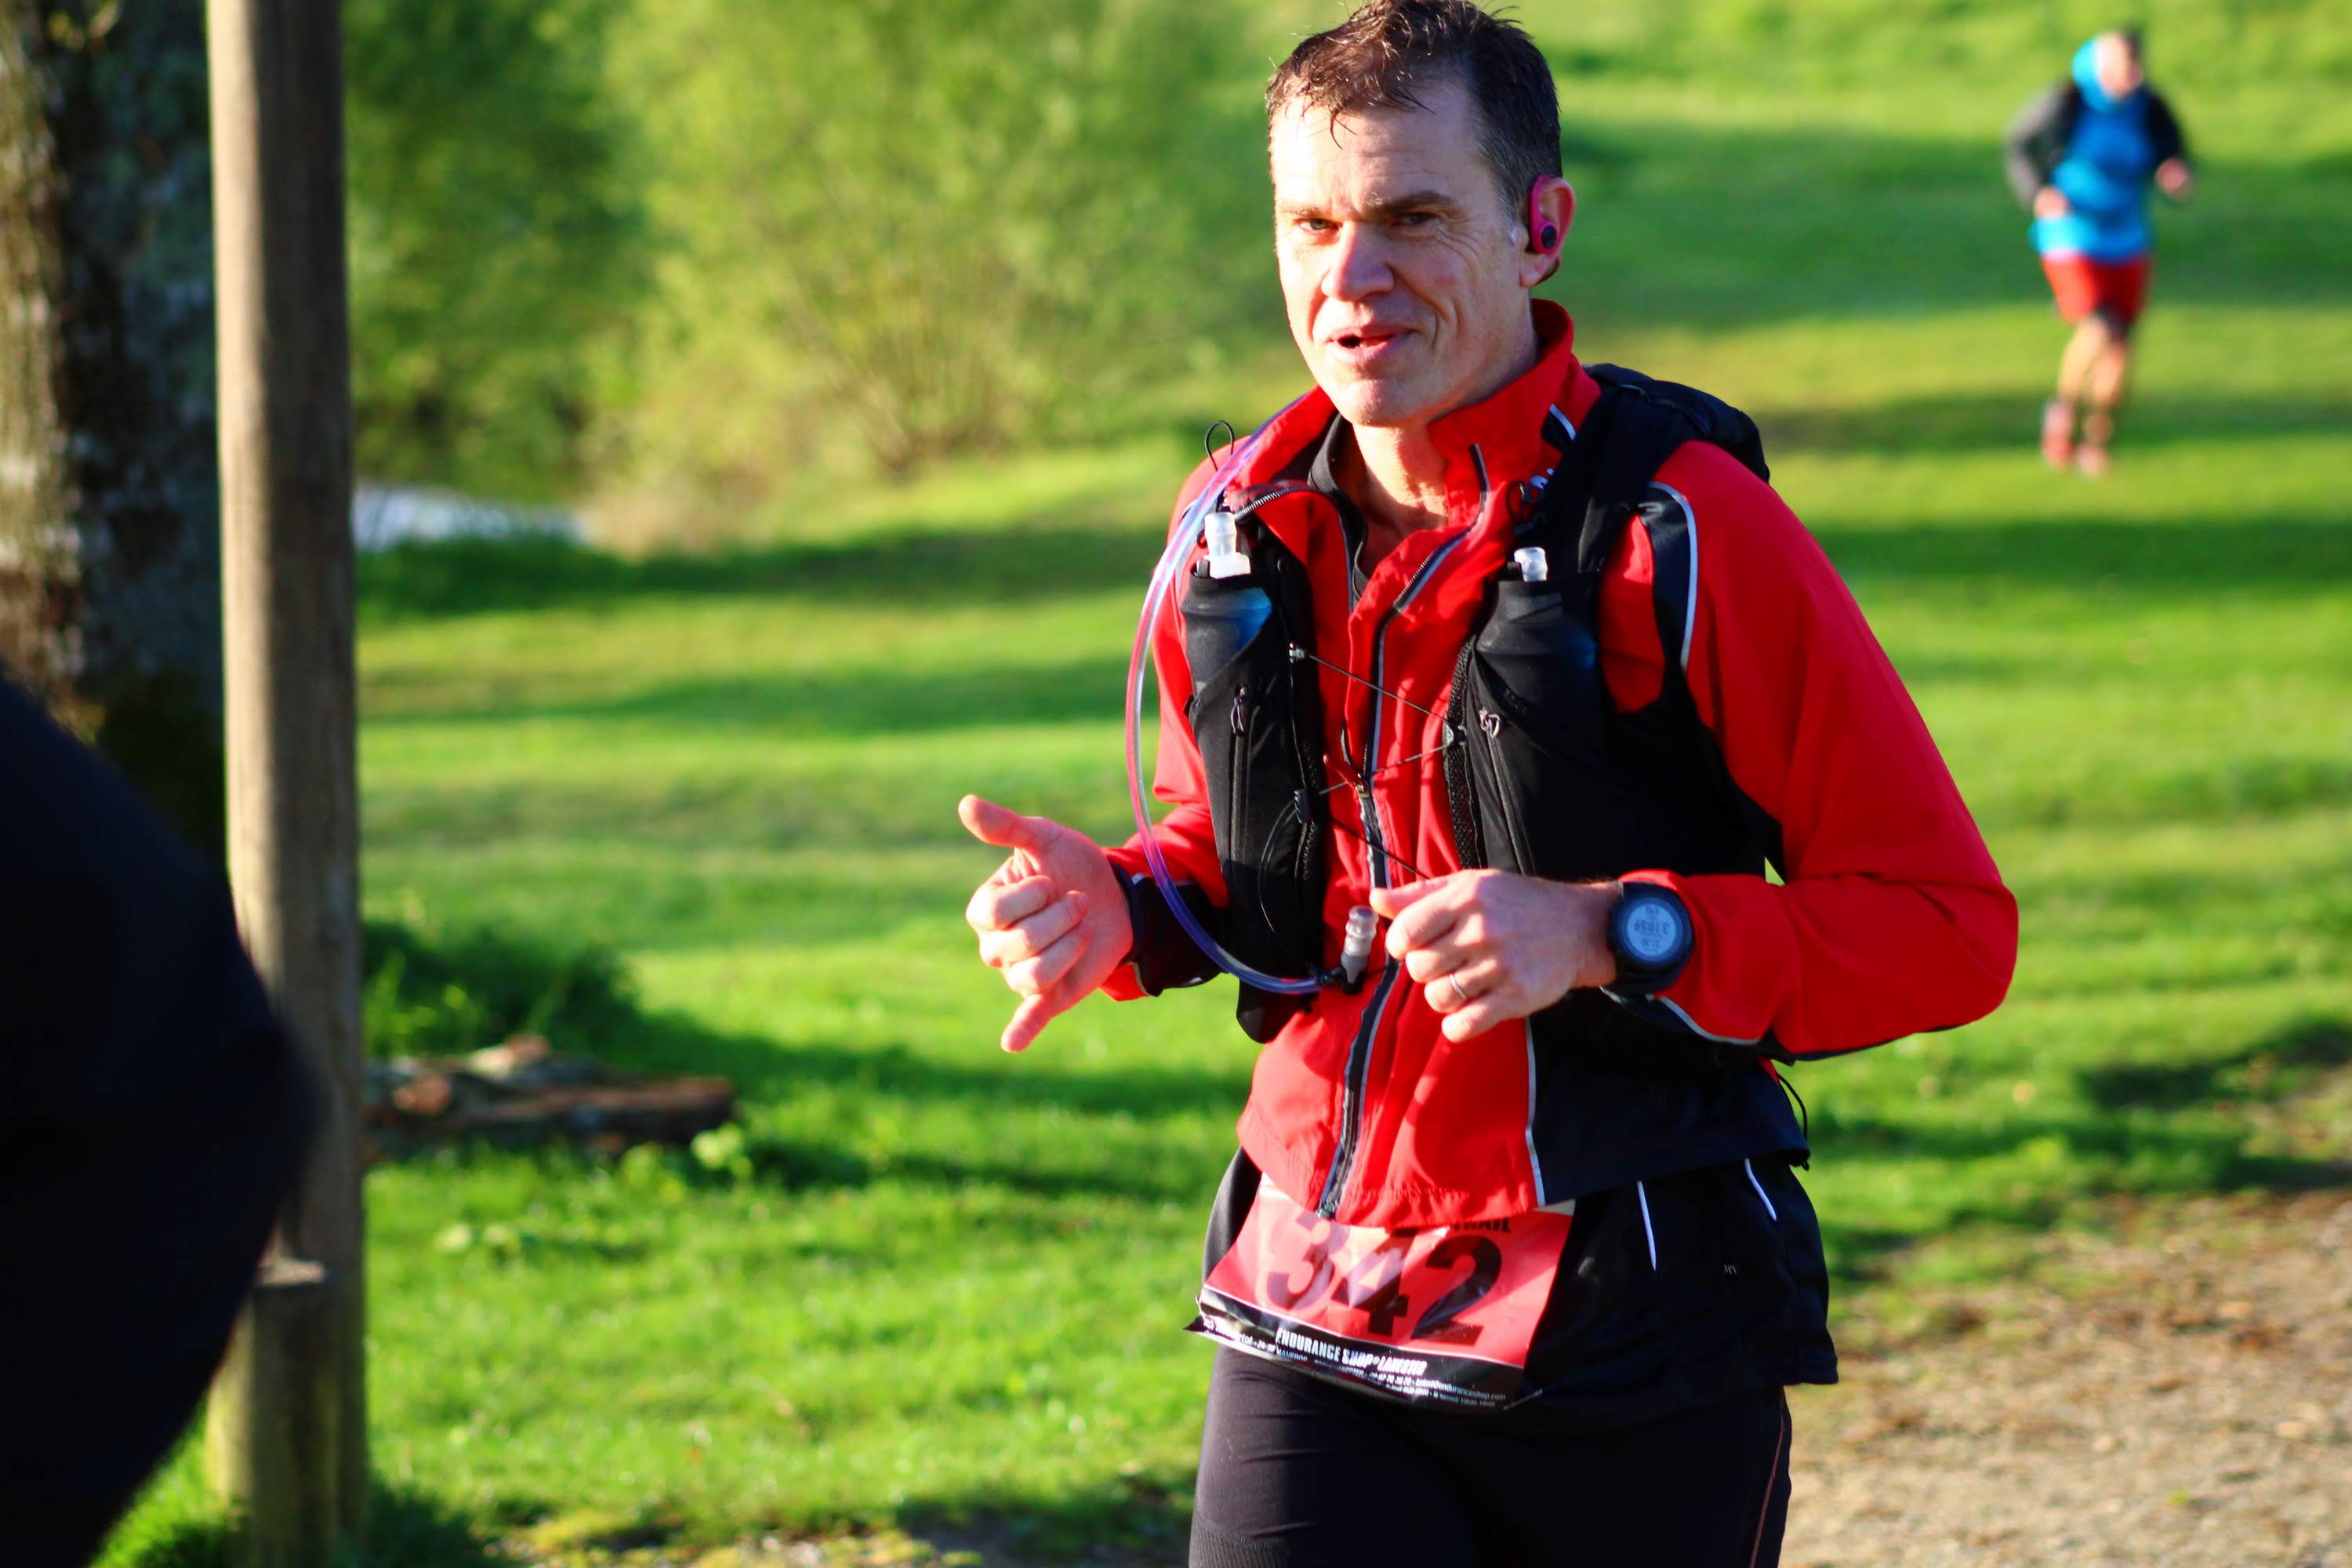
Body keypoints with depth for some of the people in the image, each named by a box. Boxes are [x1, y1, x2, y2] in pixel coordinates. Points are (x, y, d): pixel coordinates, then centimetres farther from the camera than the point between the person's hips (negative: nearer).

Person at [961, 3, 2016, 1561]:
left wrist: (1612, 935, -22)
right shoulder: (1240, 529, 6)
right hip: (1311, 1316, 4)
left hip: (1639, 1340, -3)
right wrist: (1118, 907, 0)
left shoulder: (1682, 529, -12)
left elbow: (1954, 924, -11)